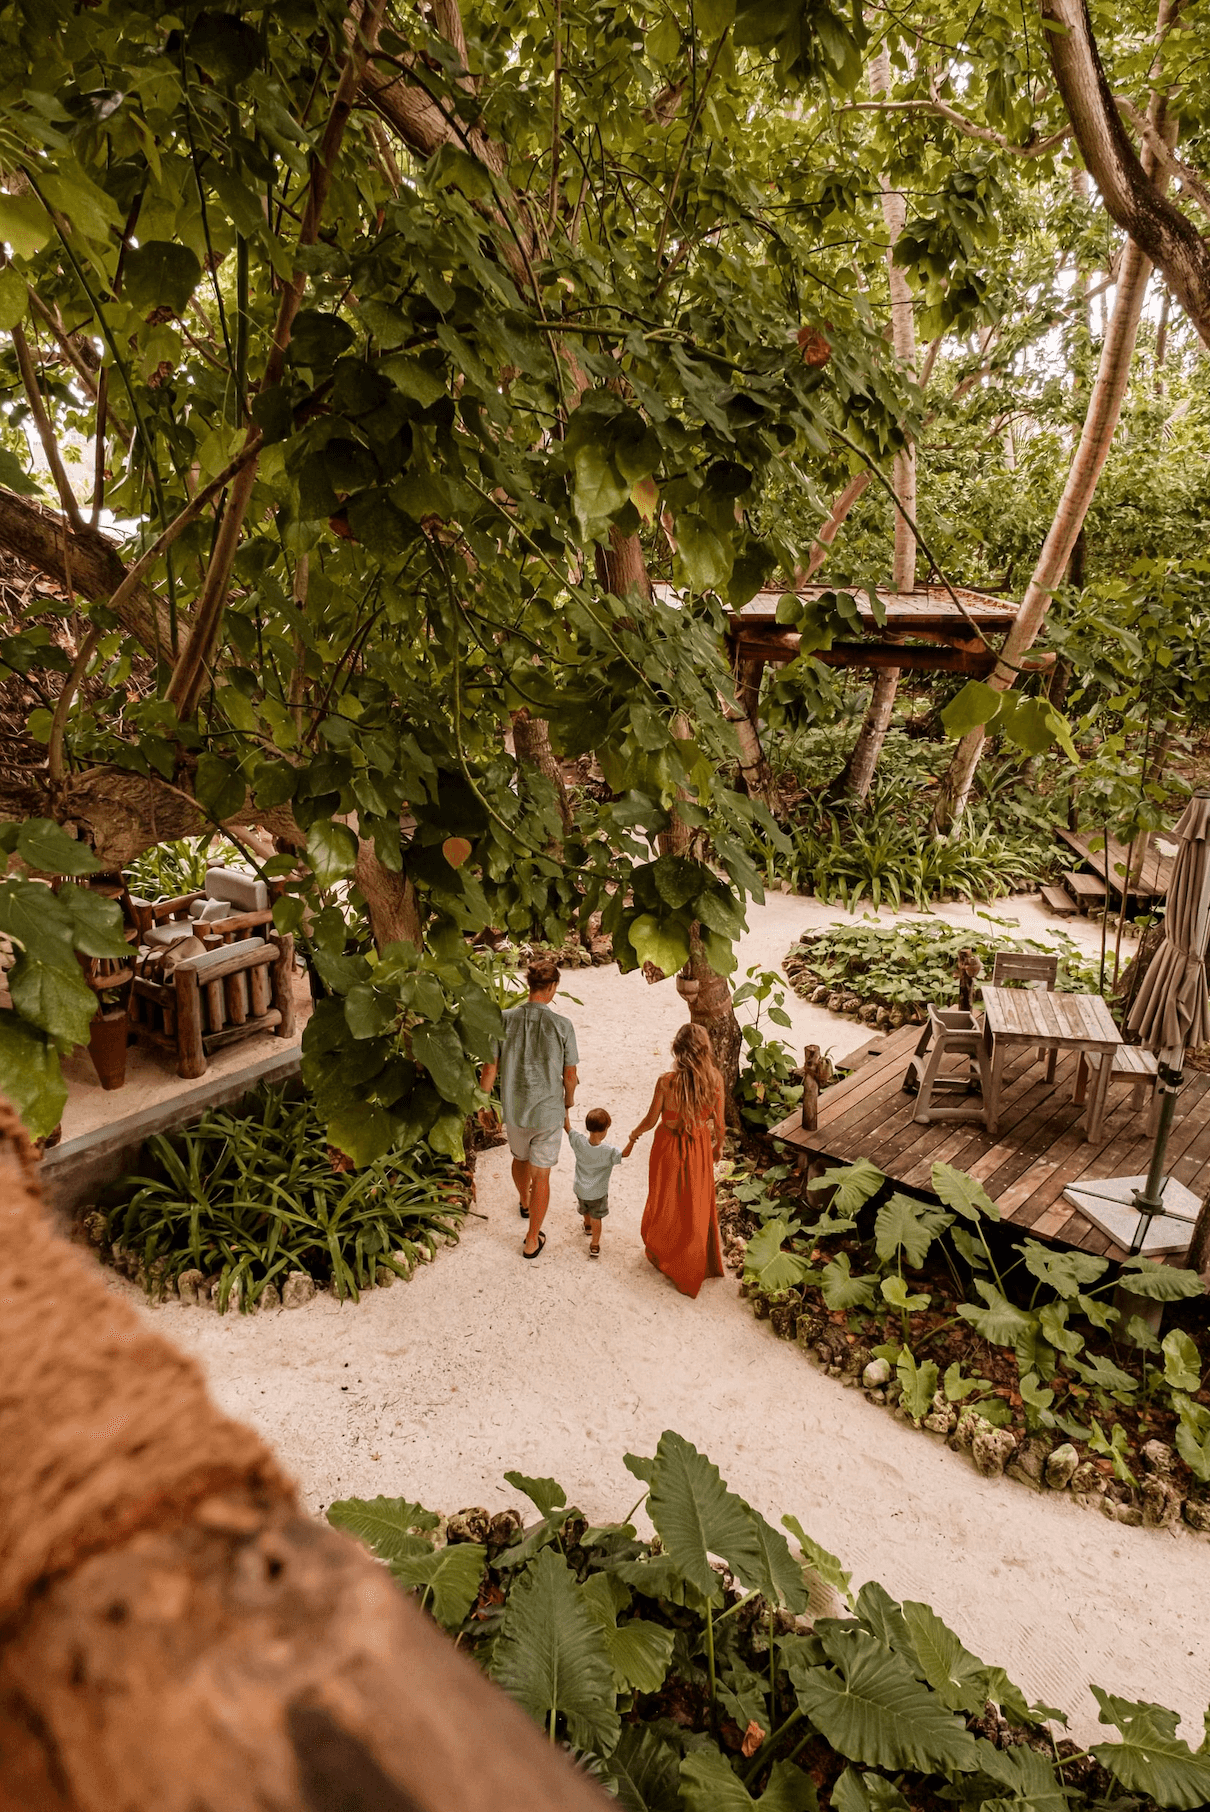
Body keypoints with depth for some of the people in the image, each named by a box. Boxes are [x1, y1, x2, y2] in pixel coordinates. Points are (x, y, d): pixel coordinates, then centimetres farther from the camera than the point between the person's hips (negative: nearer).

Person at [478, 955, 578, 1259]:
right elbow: (569, 1076, -8)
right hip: (549, 1112, -3)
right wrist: (568, 1100, 14)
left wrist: (483, 1092, 15)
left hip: (514, 1110, 3)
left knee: (520, 1157, 30)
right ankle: (532, 1240, 21)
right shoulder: (562, 1026, -19)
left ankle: (524, 1202, 57)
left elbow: (489, 1069, -7)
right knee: (541, 1176, 11)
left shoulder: (504, 1020, -15)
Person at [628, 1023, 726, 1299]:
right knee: (697, 1204, 22)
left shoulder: (667, 1081, -25)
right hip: (700, 1147, 2)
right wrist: (718, 1145, 12)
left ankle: (661, 1253, 43)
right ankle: (697, 1263, 39)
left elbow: (651, 1119, -13)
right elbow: (719, 1122, -8)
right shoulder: (715, 1079, -19)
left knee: (666, 1202, 22)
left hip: (668, 1146, -2)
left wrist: (634, 1134, 8)